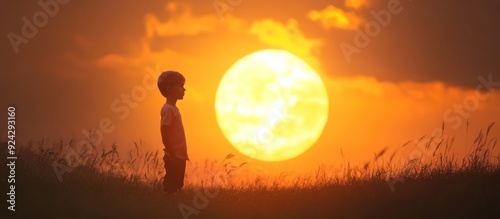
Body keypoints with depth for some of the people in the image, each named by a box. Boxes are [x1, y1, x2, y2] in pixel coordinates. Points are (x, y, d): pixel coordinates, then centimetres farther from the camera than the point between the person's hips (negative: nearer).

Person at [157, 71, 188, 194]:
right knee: (171, 188, -5)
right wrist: (172, 156, -19)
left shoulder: (173, 108, 14)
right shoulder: (168, 109, -15)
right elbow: (165, 135, -20)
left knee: (177, 187, 12)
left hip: (179, 156, 9)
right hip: (174, 158, -9)